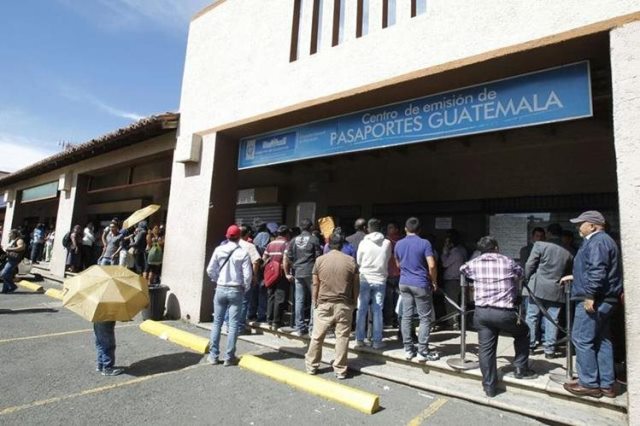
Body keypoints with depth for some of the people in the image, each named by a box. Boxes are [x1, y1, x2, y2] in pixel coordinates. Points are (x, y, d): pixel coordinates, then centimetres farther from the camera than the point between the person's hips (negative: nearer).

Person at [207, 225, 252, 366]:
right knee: (233, 325, 5)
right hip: (236, 290, -2)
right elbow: (247, 275, -11)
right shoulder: (243, 253, -10)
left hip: (221, 289, 2)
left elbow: (210, 270, -1)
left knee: (217, 322, 13)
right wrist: (245, 288, 5)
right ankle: (229, 357, 10)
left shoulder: (218, 250, -3)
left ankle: (214, 355, 19)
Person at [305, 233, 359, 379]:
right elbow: (355, 286, 1)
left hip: (324, 304, 0)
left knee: (317, 336, 11)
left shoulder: (320, 260, -2)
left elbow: (315, 285, 0)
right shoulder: (351, 261, -2)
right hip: (344, 305, 0)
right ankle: (340, 370, 14)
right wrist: (353, 302, 11)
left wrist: (314, 302, 9)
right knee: (342, 337, 7)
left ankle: (311, 366, 23)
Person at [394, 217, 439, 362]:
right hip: (420, 284, -5)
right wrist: (434, 281, -3)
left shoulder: (399, 244, 5)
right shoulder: (424, 243, -10)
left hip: (404, 283, 5)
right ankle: (423, 352, 7)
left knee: (406, 316, 9)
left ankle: (408, 350, 15)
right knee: (425, 318, 5)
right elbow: (432, 265, -16)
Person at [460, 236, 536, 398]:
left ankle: (489, 387, 13)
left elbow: (462, 270, 26)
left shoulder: (474, 263, 7)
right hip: (504, 312, -1)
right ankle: (521, 369, 32)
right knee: (523, 333, 27)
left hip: (482, 312, 1)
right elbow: (520, 274, 22)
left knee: (486, 349, 8)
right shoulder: (508, 262, 5)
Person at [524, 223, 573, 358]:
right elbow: (569, 273, 10)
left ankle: (529, 345, 13)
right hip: (556, 290, 3)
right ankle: (549, 350, 11)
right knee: (552, 320, 7)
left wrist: (527, 280, 6)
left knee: (532, 317, 8)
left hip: (538, 287, -3)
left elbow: (529, 265, -7)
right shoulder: (568, 252, 5)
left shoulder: (540, 245, -7)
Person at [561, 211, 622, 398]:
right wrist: (574, 277, 29)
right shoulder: (603, 240, 19)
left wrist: (590, 295, -24)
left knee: (582, 340, -4)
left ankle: (589, 384, 3)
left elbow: (597, 271, -24)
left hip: (593, 300, -11)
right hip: (603, 300, 11)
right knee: (602, 341, 13)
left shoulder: (597, 242, -15)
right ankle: (606, 384, 20)